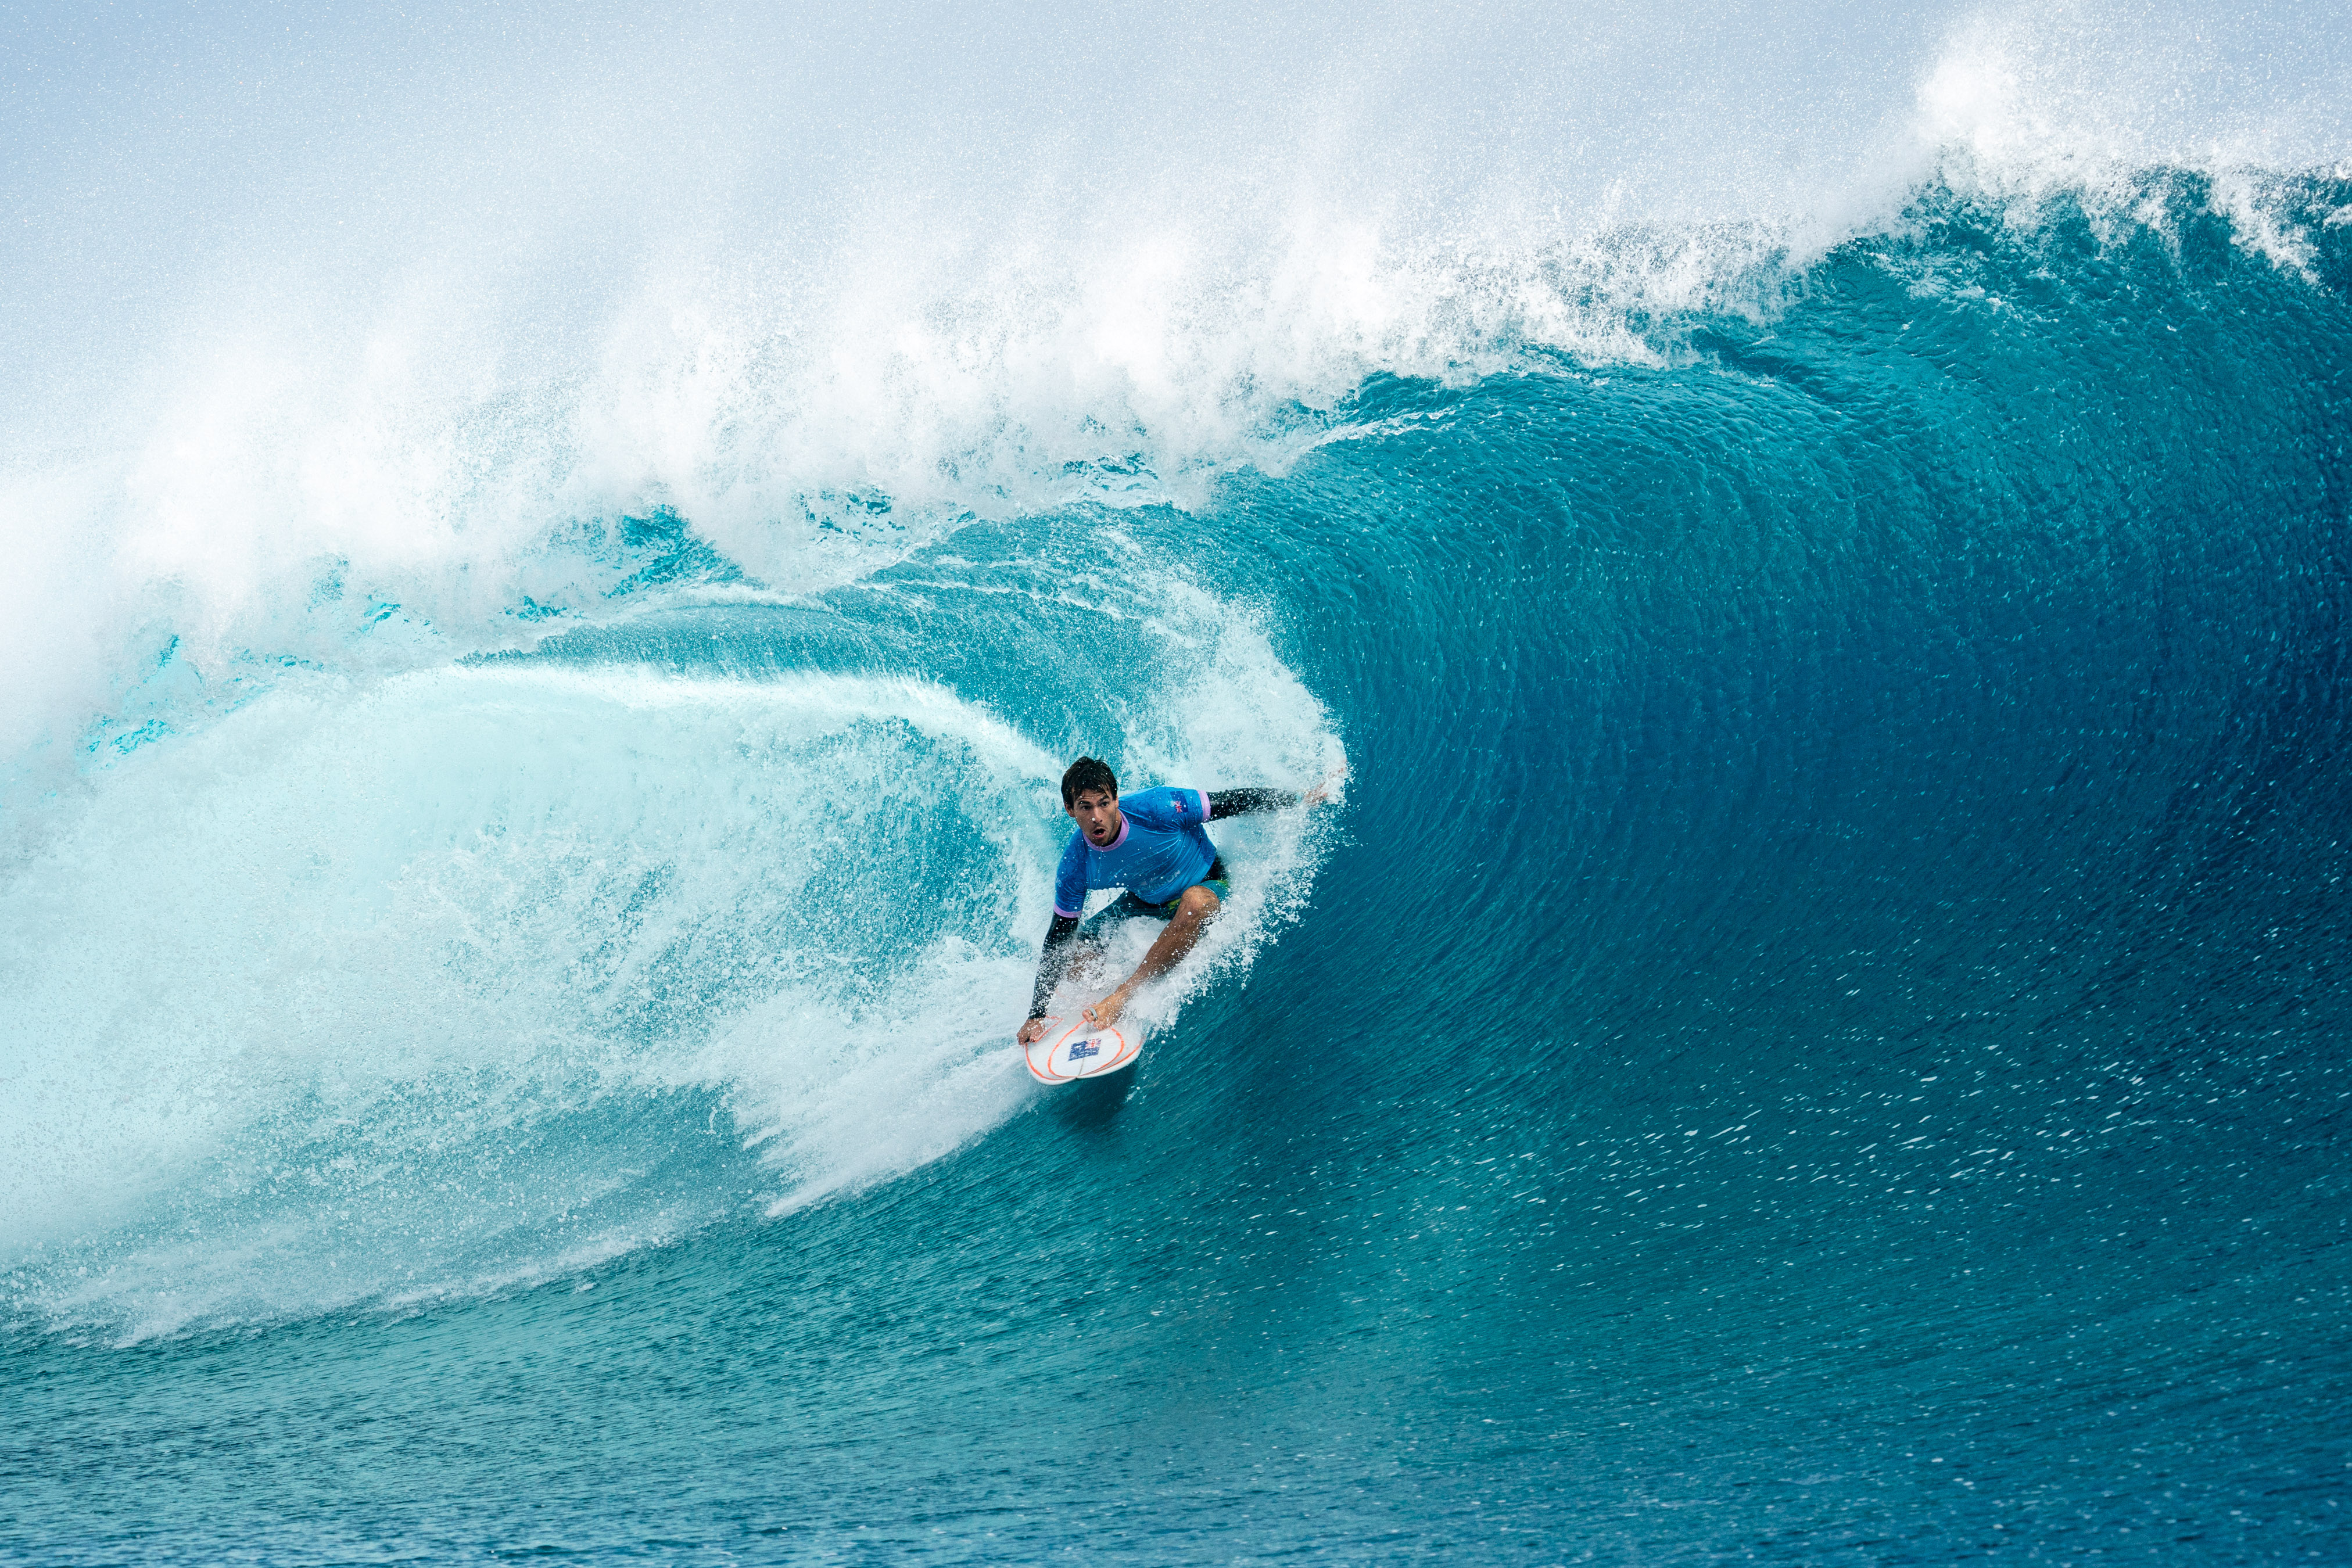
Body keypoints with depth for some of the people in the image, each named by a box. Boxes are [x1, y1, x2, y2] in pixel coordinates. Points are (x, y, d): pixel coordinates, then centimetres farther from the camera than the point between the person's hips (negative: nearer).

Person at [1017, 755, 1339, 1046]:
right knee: (1076, 958, -11)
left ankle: (1123, 996, -33)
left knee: (1194, 903, -40)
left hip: (1207, 885, -4)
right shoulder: (1075, 864, -22)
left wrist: (1302, 799, -15)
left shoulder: (1155, 808, -33)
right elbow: (1057, 938, -13)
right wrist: (1036, 1016, -15)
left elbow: (1234, 802, -20)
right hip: (1148, 900, 4)